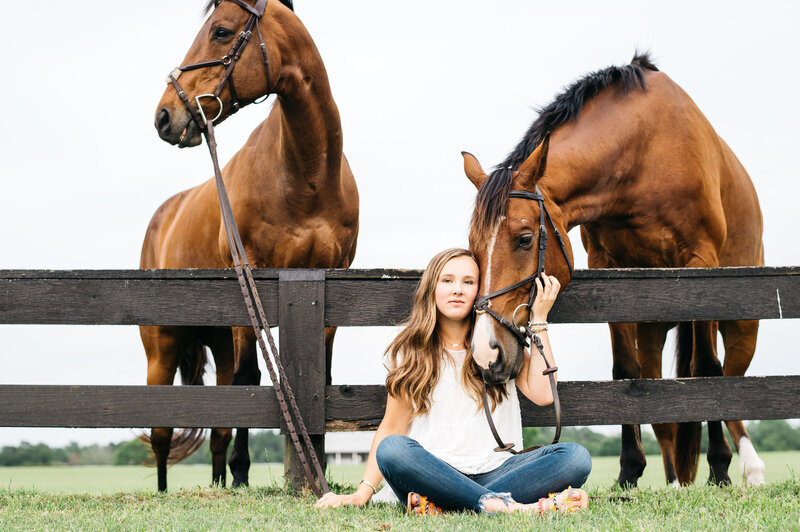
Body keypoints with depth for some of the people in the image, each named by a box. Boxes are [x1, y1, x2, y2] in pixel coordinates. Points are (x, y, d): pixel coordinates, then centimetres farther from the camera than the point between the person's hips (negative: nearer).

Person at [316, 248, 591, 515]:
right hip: (433, 473, -1)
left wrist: (539, 319, 1)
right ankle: (504, 505, -38)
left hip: (495, 471, 1)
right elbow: (392, 428, 7)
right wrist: (362, 493, -5)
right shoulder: (409, 351, 10)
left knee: (576, 457, -25)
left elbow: (542, 394, -4)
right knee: (393, 450, -33)